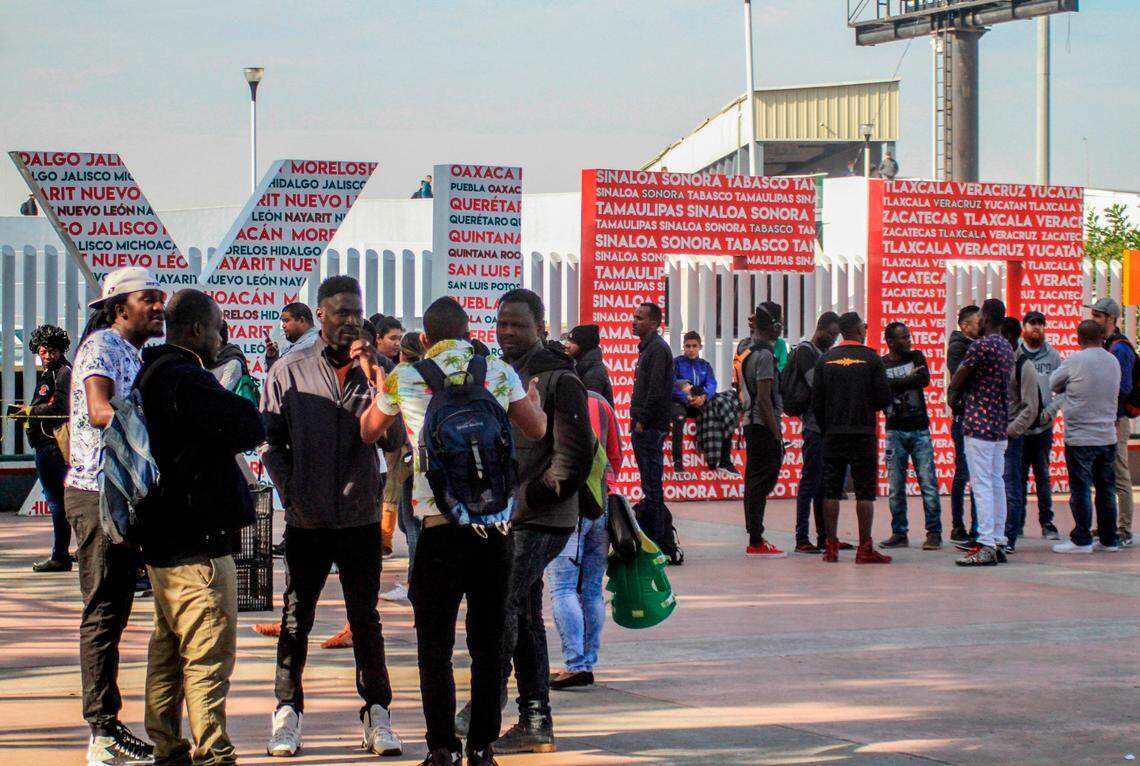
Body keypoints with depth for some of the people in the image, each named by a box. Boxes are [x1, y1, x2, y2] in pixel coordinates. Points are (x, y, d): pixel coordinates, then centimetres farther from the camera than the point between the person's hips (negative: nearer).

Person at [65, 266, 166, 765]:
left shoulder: (131, 354, 20)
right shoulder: (101, 346, -10)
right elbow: (100, 411, -26)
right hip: (99, 494, -10)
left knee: (112, 611, 11)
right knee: (103, 612, -8)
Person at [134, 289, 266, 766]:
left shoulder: (150, 374, 13)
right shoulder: (187, 380, -19)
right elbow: (250, 430, -21)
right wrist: (236, 399, -1)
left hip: (161, 538, 10)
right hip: (198, 540, -10)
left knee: (169, 650, 17)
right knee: (209, 655, -6)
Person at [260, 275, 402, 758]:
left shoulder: (373, 371, 6)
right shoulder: (288, 371, 3)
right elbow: (270, 443, 4)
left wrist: (373, 378, -13)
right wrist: (293, 496, -6)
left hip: (361, 518, 1)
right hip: (307, 520, -1)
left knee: (365, 619, 5)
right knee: (296, 618, 4)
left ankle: (377, 714, 9)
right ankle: (287, 713, 11)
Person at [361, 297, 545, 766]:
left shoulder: (404, 378, 5)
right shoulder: (499, 371, 8)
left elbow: (368, 433, 21)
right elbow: (536, 430, 18)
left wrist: (381, 389, 39)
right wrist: (534, 399, 39)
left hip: (441, 523, -2)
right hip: (495, 520, 2)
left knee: (435, 641, 6)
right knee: (489, 640, 10)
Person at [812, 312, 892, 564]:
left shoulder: (825, 360, 5)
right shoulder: (871, 359, -5)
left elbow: (816, 401, 6)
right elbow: (884, 399, -6)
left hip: (833, 435, 3)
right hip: (864, 434, -3)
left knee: (831, 491, 7)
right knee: (865, 491, -1)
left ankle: (831, 547, 6)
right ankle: (865, 548, -3)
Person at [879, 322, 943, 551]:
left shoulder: (916, 357, 8)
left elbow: (924, 379, -10)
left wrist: (896, 384, -10)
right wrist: (910, 379, -10)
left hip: (919, 429, 1)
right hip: (895, 431, -1)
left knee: (928, 483, -4)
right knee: (896, 487, 1)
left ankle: (934, 533, 0)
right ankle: (899, 534, 9)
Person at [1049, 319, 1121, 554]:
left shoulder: (1075, 361, -12)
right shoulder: (1114, 361, 6)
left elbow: (1053, 384, -1)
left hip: (1080, 437, -5)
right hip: (1108, 436, 6)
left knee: (1081, 489, 0)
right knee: (1106, 489, 11)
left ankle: (1082, 540, 3)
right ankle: (1109, 539, 16)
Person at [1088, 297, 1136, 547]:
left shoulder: (1120, 349, -15)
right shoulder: (1104, 345, 16)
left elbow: (1123, 388, -20)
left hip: (1115, 421, -10)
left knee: (1119, 477, -6)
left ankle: (1124, 533, -3)